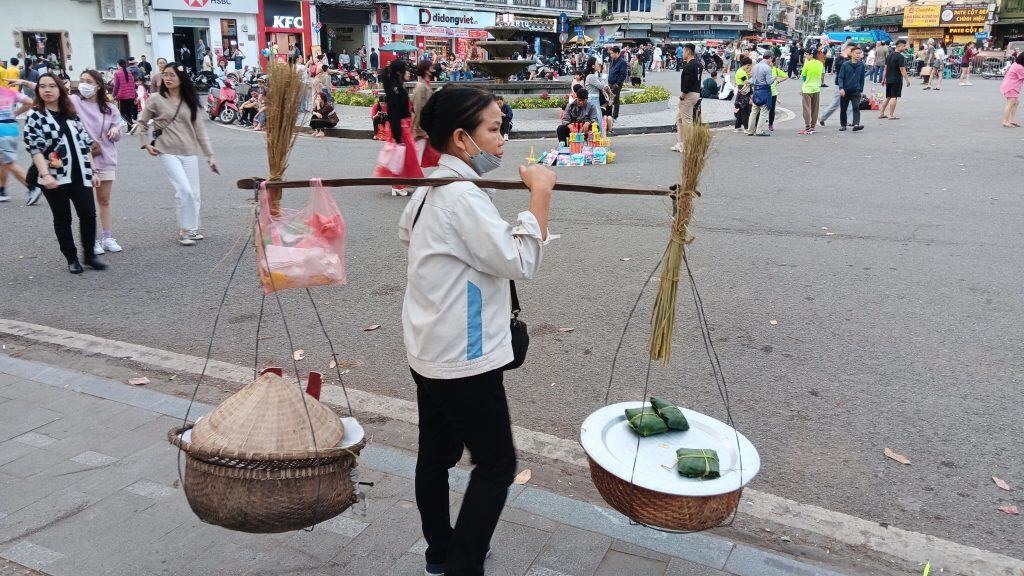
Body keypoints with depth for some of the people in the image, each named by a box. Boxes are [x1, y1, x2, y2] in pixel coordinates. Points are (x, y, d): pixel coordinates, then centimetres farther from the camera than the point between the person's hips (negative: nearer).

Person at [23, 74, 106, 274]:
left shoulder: (71, 114, 11)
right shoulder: (35, 116, -3)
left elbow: (85, 143, 14)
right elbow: (34, 148, -10)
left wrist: (91, 169, 9)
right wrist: (45, 174, -22)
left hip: (80, 175, 3)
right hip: (54, 177, -3)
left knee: (88, 213, -3)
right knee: (62, 218, 6)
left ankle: (89, 255, 13)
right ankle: (72, 259, 16)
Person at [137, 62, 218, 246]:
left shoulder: (190, 102, 7)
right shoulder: (156, 100, 0)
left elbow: (200, 129, 7)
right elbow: (142, 123, 11)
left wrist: (210, 155, 3)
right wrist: (146, 144, 0)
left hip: (189, 153, 3)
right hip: (168, 152, -3)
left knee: (194, 194, 5)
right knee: (184, 190, -15)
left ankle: (191, 229, 21)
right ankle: (185, 231, -1)